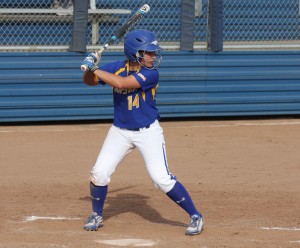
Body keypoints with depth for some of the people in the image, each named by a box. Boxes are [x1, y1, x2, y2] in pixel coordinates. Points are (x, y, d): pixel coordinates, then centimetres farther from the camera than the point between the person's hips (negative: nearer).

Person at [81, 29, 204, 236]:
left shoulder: (150, 74, -20)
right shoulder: (117, 68, -6)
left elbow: (121, 83, -32)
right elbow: (89, 81, 4)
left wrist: (95, 68, -27)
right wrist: (91, 67, -17)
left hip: (148, 132, -4)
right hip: (120, 131, 4)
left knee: (162, 179, -13)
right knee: (99, 173, -3)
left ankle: (195, 216, 0)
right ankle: (97, 216, 21)